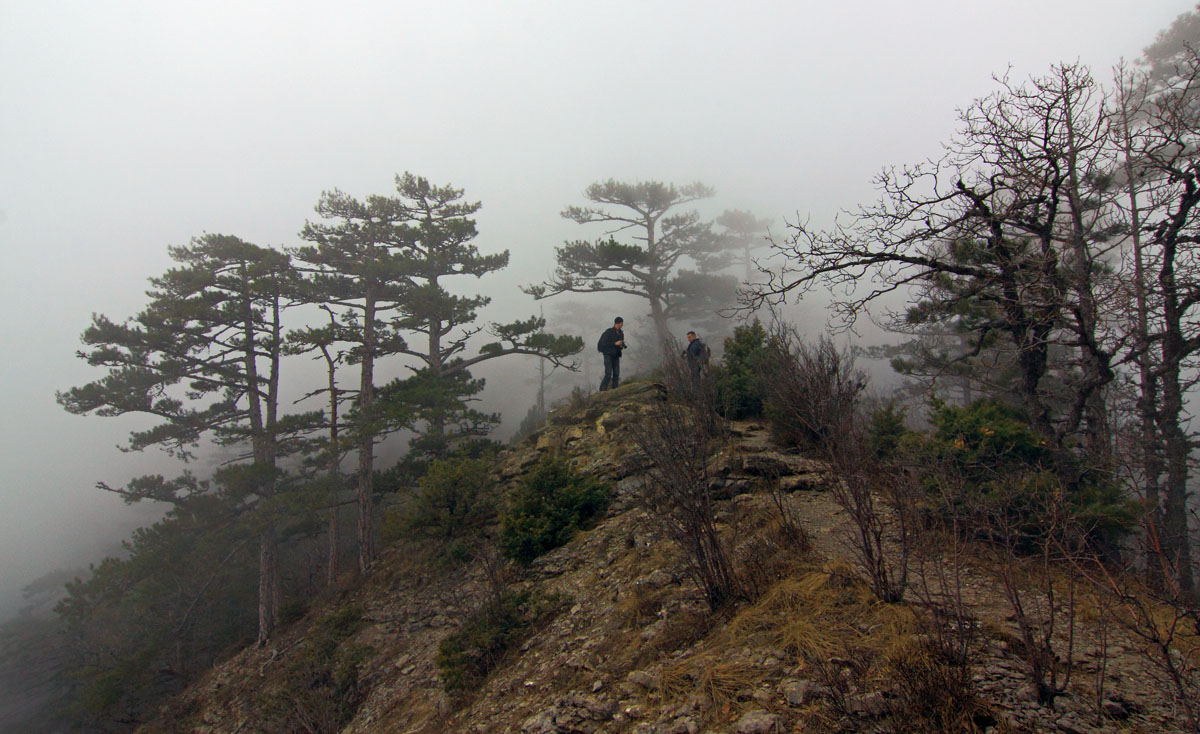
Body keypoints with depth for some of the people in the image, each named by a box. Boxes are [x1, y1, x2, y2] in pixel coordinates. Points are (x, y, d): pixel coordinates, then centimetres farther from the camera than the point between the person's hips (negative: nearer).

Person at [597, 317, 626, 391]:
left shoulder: (621, 333, 10)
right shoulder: (609, 332, -10)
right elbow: (603, 343, -15)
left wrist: (622, 346, -1)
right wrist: (615, 343, -19)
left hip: (616, 356, 6)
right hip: (608, 355, -6)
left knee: (616, 374, 0)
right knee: (608, 374, -14)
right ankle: (602, 390, -8)